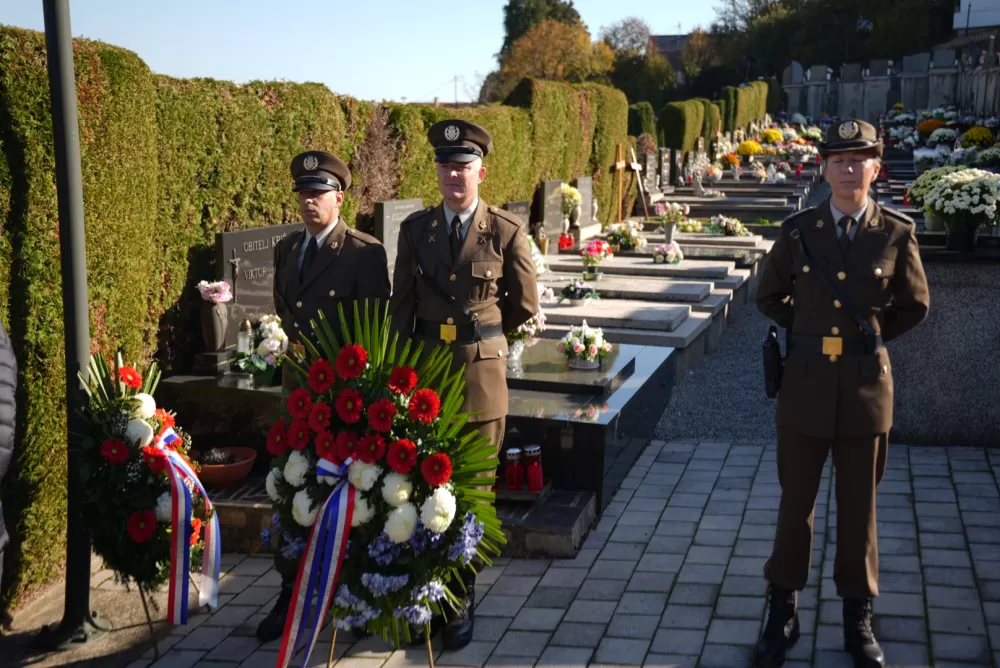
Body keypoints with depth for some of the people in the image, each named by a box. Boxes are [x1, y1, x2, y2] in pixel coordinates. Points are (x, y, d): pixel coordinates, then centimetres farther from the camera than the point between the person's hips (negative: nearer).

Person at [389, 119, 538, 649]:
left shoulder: (507, 231, -3)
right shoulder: (415, 228, 4)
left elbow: (525, 305, 7)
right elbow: (401, 306, 8)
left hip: (483, 372, -2)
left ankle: (461, 601, 16)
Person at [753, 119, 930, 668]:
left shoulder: (896, 233, -3)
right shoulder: (797, 231, -2)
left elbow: (914, 306, 10)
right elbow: (770, 297, 13)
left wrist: (868, 336, 7)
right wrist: (812, 331, 9)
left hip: (866, 385, 0)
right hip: (806, 383, 1)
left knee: (859, 508, 10)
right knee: (795, 503, 10)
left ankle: (858, 620, 25)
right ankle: (782, 613, 24)